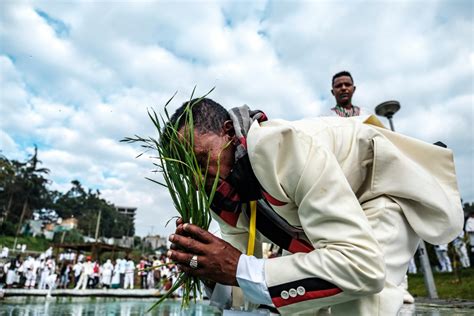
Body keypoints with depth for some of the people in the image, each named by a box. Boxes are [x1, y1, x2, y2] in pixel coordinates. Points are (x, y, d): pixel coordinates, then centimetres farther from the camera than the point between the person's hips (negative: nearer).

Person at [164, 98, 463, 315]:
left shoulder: (284, 145, -37)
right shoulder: (227, 192, -12)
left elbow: (363, 264, -41)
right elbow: (241, 258, -5)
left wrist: (241, 270, -40)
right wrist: (210, 273, -27)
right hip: (328, 213, 7)